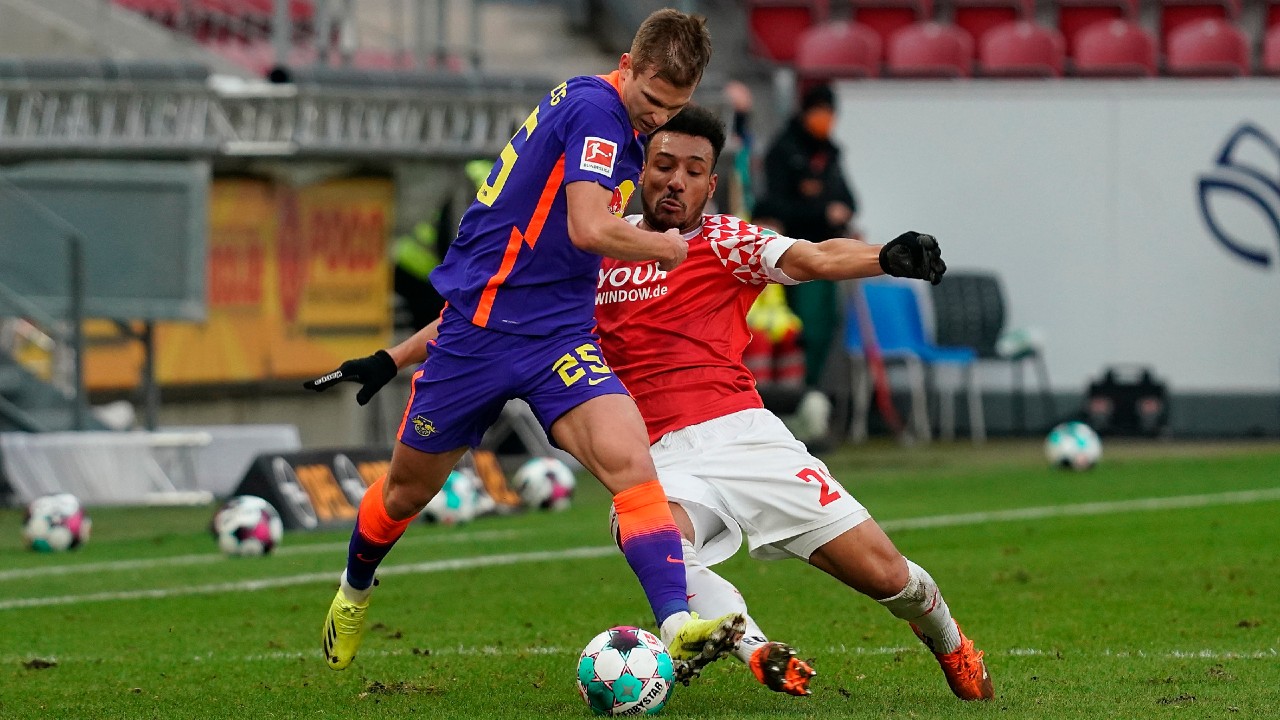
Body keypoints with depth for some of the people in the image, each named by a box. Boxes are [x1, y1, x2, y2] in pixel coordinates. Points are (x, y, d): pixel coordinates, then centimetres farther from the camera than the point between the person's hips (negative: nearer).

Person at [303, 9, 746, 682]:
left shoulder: (620, 122, 10)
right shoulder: (595, 107, -16)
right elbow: (590, 230, -26)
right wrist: (667, 247, -10)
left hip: (560, 338, 6)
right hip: (479, 327, -6)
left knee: (629, 461, -21)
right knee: (408, 489, 13)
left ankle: (677, 628, -34)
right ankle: (353, 592, 44)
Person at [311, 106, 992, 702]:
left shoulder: (725, 242, 5)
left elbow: (813, 258, -13)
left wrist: (886, 257, -33)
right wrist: (396, 356, 18)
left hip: (746, 434, -1)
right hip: (667, 458, 1)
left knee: (884, 574, -4)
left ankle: (948, 643, 29)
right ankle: (761, 655, -43)